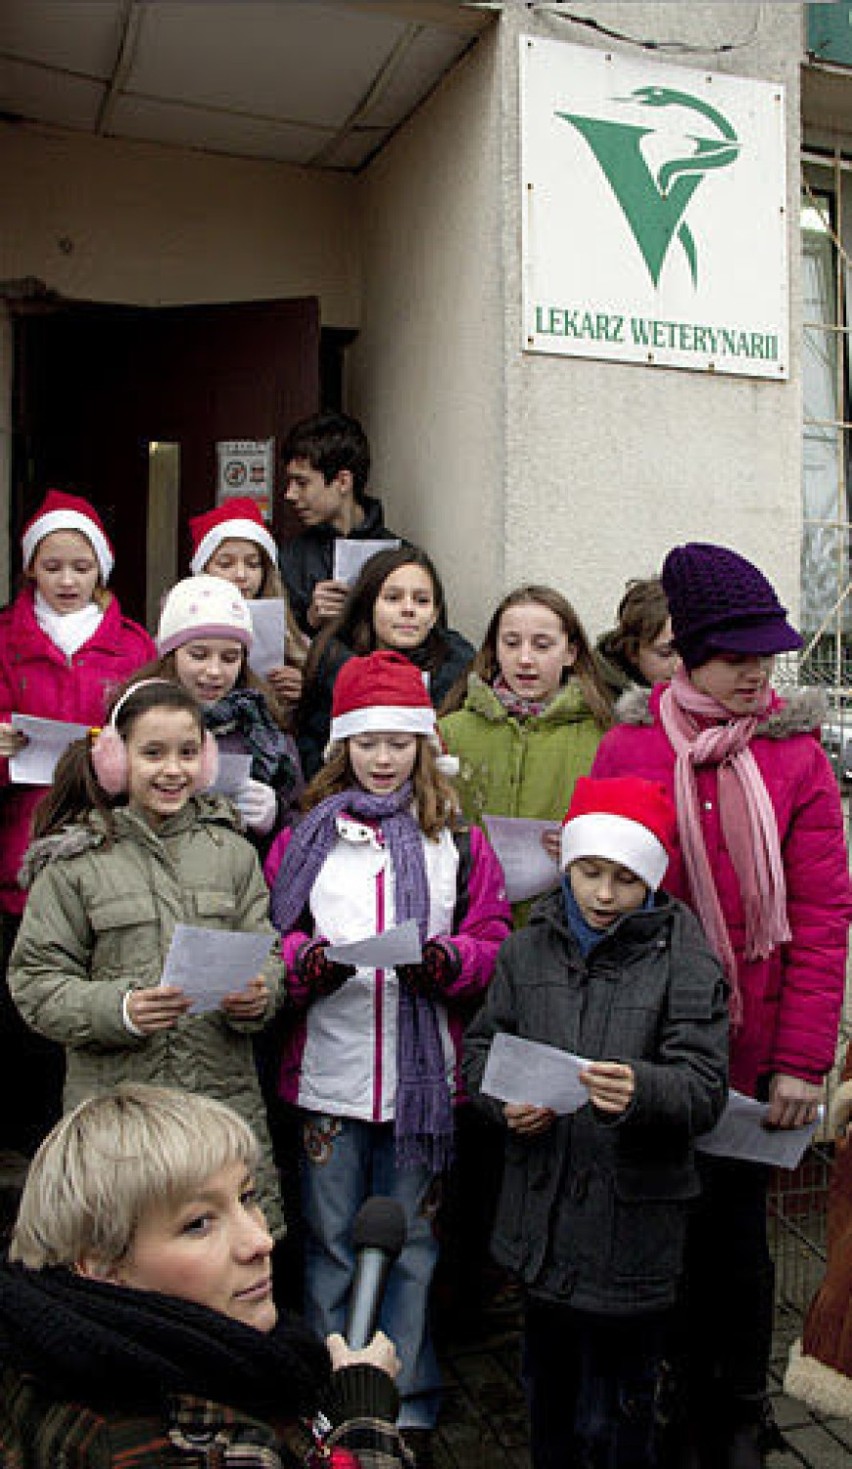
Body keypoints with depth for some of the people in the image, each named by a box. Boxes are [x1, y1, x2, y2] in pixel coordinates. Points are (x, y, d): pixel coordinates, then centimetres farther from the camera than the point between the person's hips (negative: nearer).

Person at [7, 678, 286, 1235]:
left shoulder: (232, 850, 9)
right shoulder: (75, 860, 0)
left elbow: (266, 950, 10)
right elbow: (36, 981, -2)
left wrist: (260, 994, -12)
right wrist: (120, 1009, -18)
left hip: (227, 1099, 2)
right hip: (115, 1105, -2)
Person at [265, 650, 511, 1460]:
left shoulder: (457, 840, 5)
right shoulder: (305, 836, 5)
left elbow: (493, 943, 0)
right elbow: (268, 936, 1)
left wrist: (445, 961, -19)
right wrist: (305, 962, -19)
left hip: (424, 1079, 0)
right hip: (327, 1074, 0)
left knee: (413, 1244, 13)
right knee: (330, 1245, 13)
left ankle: (411, 1408, 32)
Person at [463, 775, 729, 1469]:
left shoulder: (688, 966, -8)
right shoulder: (527, 950, 3)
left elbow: (705, 1088, -14)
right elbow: (483, 1043, 10)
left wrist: (642, 1090, -35)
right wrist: (504, 1101, -10)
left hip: (632, 1225, -4)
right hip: (541, 1211, 4)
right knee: (549, 1383, 23)